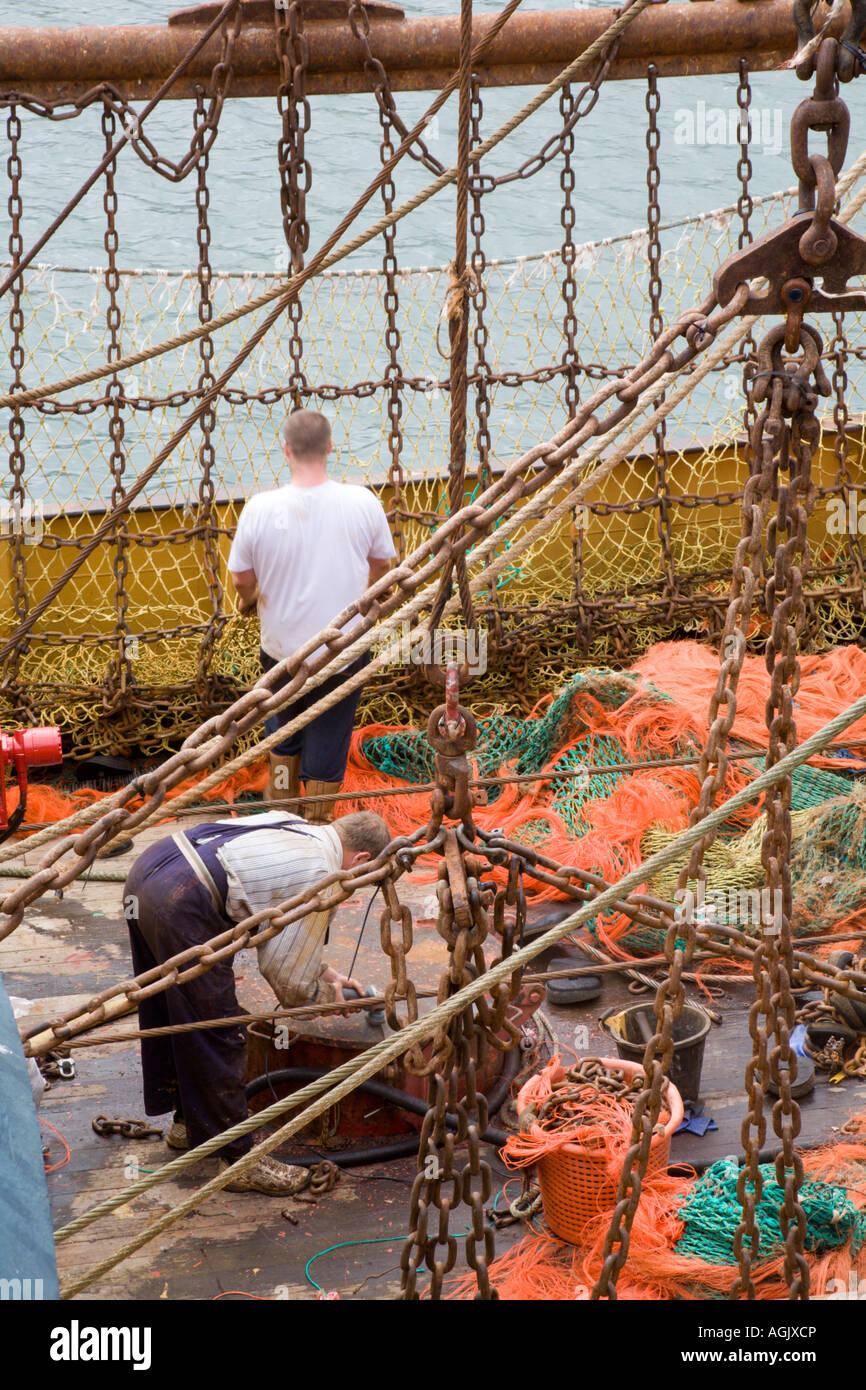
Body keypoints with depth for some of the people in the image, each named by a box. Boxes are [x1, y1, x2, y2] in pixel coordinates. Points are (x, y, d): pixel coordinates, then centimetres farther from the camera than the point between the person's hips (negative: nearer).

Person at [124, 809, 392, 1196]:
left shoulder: (294, 827, 20)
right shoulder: (322, 877, -5)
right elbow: (291, 981, 1)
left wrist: (324, 971, 35)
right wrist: (328, 995, 20)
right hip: (182, 907, -10)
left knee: (168, 1015, 25)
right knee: (217, 1037, 1)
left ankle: (186, 1121, 42)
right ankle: (237, 1159, 9)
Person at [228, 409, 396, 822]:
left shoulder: (260, 509, -18)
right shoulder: (362, 502, -15)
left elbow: (242, 577, -5)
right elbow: (382, 564, 3)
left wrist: (252, 600, 20)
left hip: (282, 648, 0)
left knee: (283, 734, 24)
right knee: (327, 745, 14)